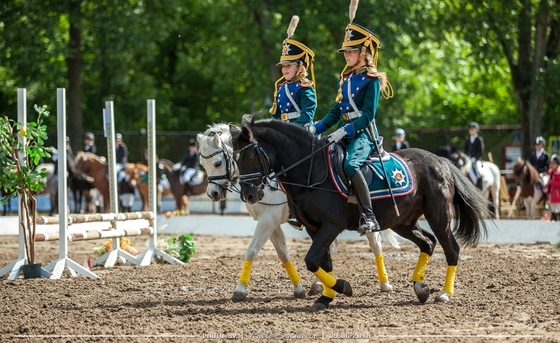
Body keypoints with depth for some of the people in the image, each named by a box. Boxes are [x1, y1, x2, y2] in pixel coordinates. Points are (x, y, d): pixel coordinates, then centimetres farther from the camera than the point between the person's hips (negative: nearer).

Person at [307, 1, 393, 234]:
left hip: (363, 134, -9)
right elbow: (335, 113, 19)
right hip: (343, 134, 9)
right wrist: (315, 128, 4)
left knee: (350, 165, -35)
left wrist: (345, 130, -27)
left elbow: (368, 115, -16)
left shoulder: (372, 80, -7)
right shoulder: (345, 80, 17)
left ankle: (369, 217, -34)